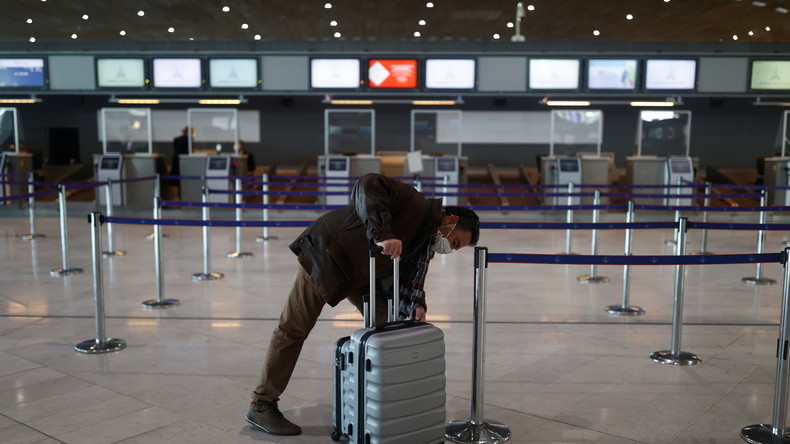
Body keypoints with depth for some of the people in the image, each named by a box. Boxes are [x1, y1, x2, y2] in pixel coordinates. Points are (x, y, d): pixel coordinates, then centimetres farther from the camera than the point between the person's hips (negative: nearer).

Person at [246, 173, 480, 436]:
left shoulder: (426, 247, 5)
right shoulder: (414, 204, -22)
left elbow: (408, 281, 2)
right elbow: (368, 187, -35)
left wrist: (416, 306, -19)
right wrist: (381, 233, -44)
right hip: (325, 254, -9)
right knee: (294, 329, -2)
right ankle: (262, 405, 9)